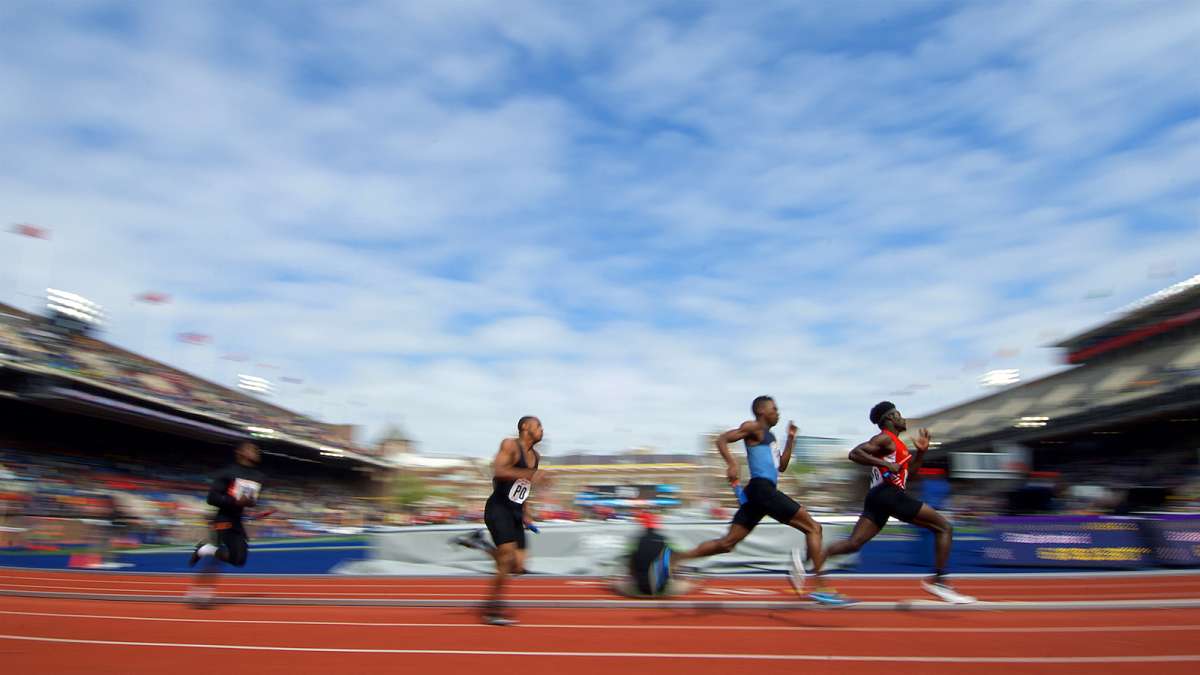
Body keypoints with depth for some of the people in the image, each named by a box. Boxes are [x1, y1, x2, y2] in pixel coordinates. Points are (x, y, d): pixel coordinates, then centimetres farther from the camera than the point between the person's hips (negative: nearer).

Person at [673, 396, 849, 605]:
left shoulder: (769, 436, 26)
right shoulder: (754, 428, -1)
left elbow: (781, 466, 28)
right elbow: (722, 439, -10)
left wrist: (791, 439, 24)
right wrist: (732, 464, -24)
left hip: (762, 492, 9)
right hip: (762, 487, -9)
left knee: (726, 543, 4)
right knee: (813, 527, -4)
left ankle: (674, 559, 1)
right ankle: (820, 588, -5)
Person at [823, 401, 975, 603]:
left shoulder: (895, 442, 26)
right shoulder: (885, 438, -4)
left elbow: (909, 471, 32)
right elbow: (854, 453, -16)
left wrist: (921, 451, 20)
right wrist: (885, 464, -21)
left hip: (878, 496, 9)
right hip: (889, 493, -9)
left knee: (854, 543, -1)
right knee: (944, 527, 0)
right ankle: (938, 580, -5)